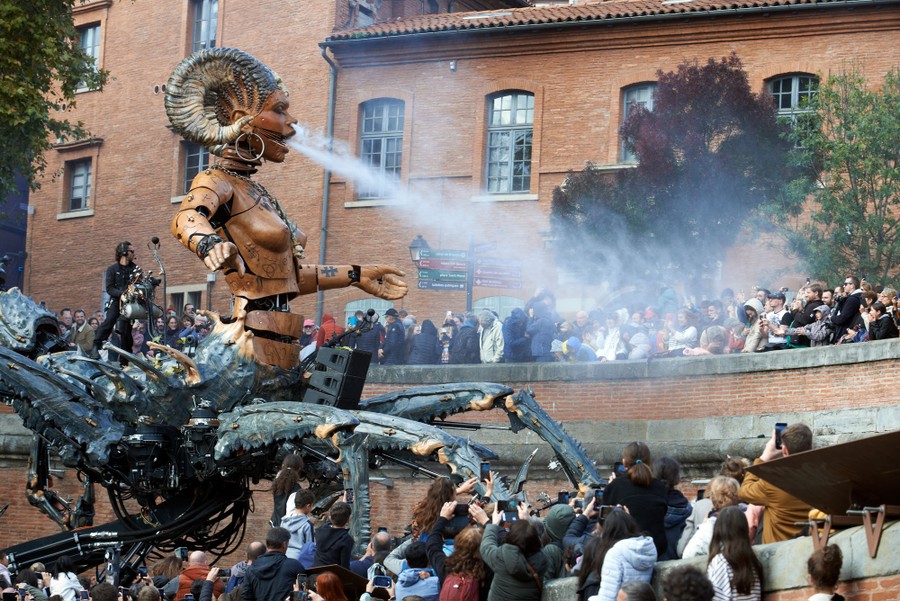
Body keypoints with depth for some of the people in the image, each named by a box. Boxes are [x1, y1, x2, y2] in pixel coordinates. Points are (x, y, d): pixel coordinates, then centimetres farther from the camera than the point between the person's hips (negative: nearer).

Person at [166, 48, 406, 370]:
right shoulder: (215, 183, -5)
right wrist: (210, 245, -51)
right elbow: (186, 217, -29)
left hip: (282, 344, 8)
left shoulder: (253, 192, 21)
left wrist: (355, 275, 31)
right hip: (253, 345, -8)